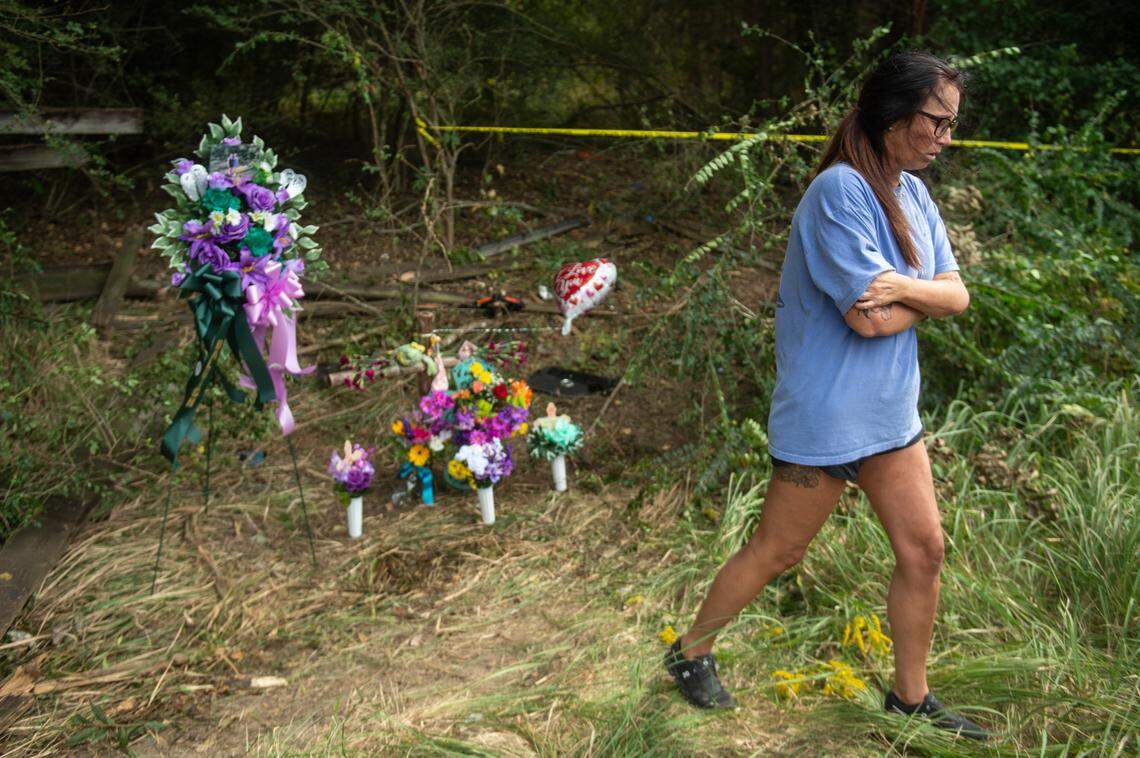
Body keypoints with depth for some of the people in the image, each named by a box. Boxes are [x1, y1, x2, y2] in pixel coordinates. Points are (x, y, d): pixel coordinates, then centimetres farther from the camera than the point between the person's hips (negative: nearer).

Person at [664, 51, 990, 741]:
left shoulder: (913, 193, 6)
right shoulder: (841, 191, -21)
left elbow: (956, 296, 1)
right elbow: (867, 319, -26)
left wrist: (900, 290, -18)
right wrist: (923, 297, -8)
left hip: (890, 410, 8)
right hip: (825, 416, -8)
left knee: (924, 549, 9)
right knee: (778, 550, 7)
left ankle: (911, 698, 26)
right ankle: (692, 652, 29)